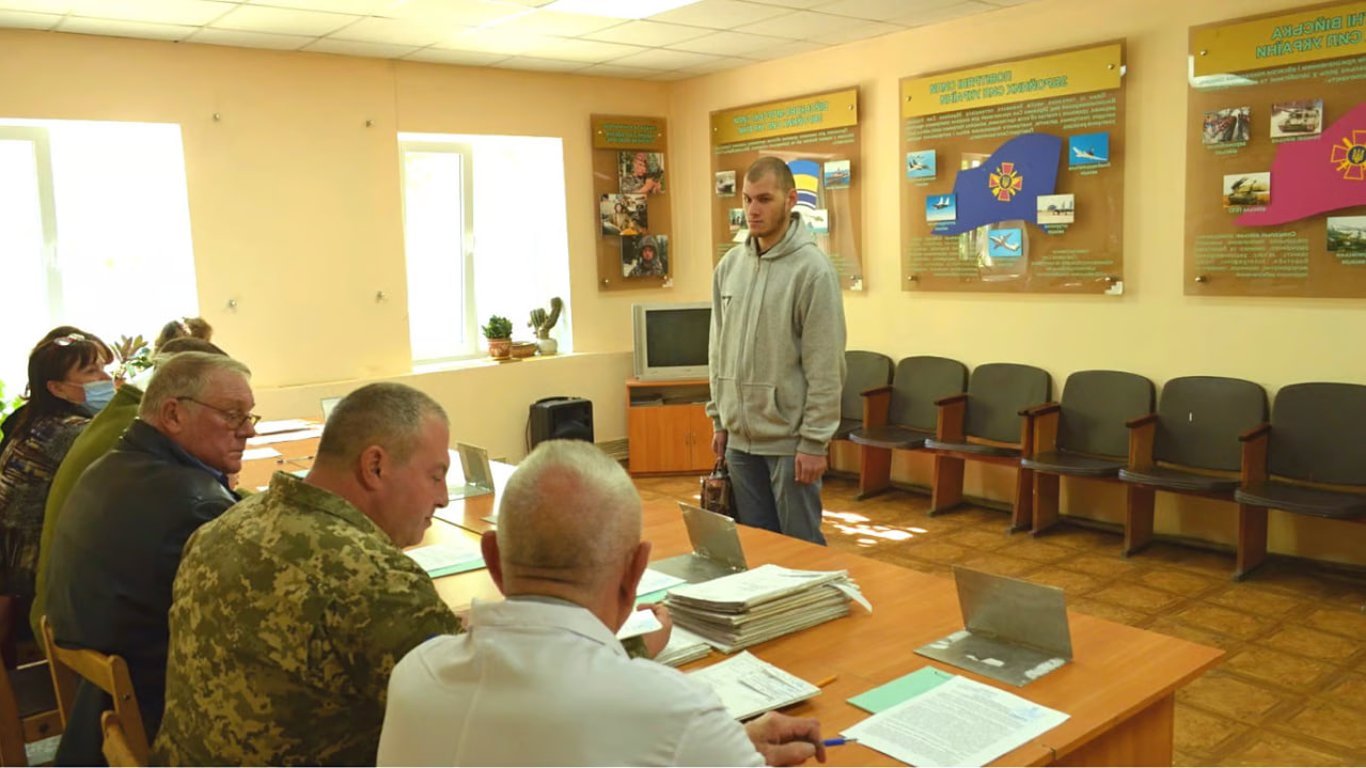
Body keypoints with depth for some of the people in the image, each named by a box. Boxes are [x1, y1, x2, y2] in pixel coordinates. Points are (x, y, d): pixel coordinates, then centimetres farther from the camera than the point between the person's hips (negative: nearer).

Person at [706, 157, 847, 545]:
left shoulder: (813, 269, -13)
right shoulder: (729, 265, 7)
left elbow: (825, 368, -15)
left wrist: (814, 441, -16)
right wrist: (719, 418, 12)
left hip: (789, 440, -6)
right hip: (739, 437, 6)